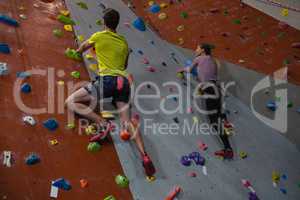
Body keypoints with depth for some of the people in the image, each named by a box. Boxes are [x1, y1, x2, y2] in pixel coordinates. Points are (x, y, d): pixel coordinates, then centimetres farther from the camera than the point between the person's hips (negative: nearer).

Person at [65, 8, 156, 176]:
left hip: (107, 80, -5)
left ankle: (102, 122, -18)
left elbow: (83, 47, 31)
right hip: (123, 81, 5)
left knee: (71, 102, 1)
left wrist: (78, 52, 52)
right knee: (127, 121, 1)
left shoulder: (99, 36, 11)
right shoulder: (124, 42, 22)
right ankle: (144, 155, -17)